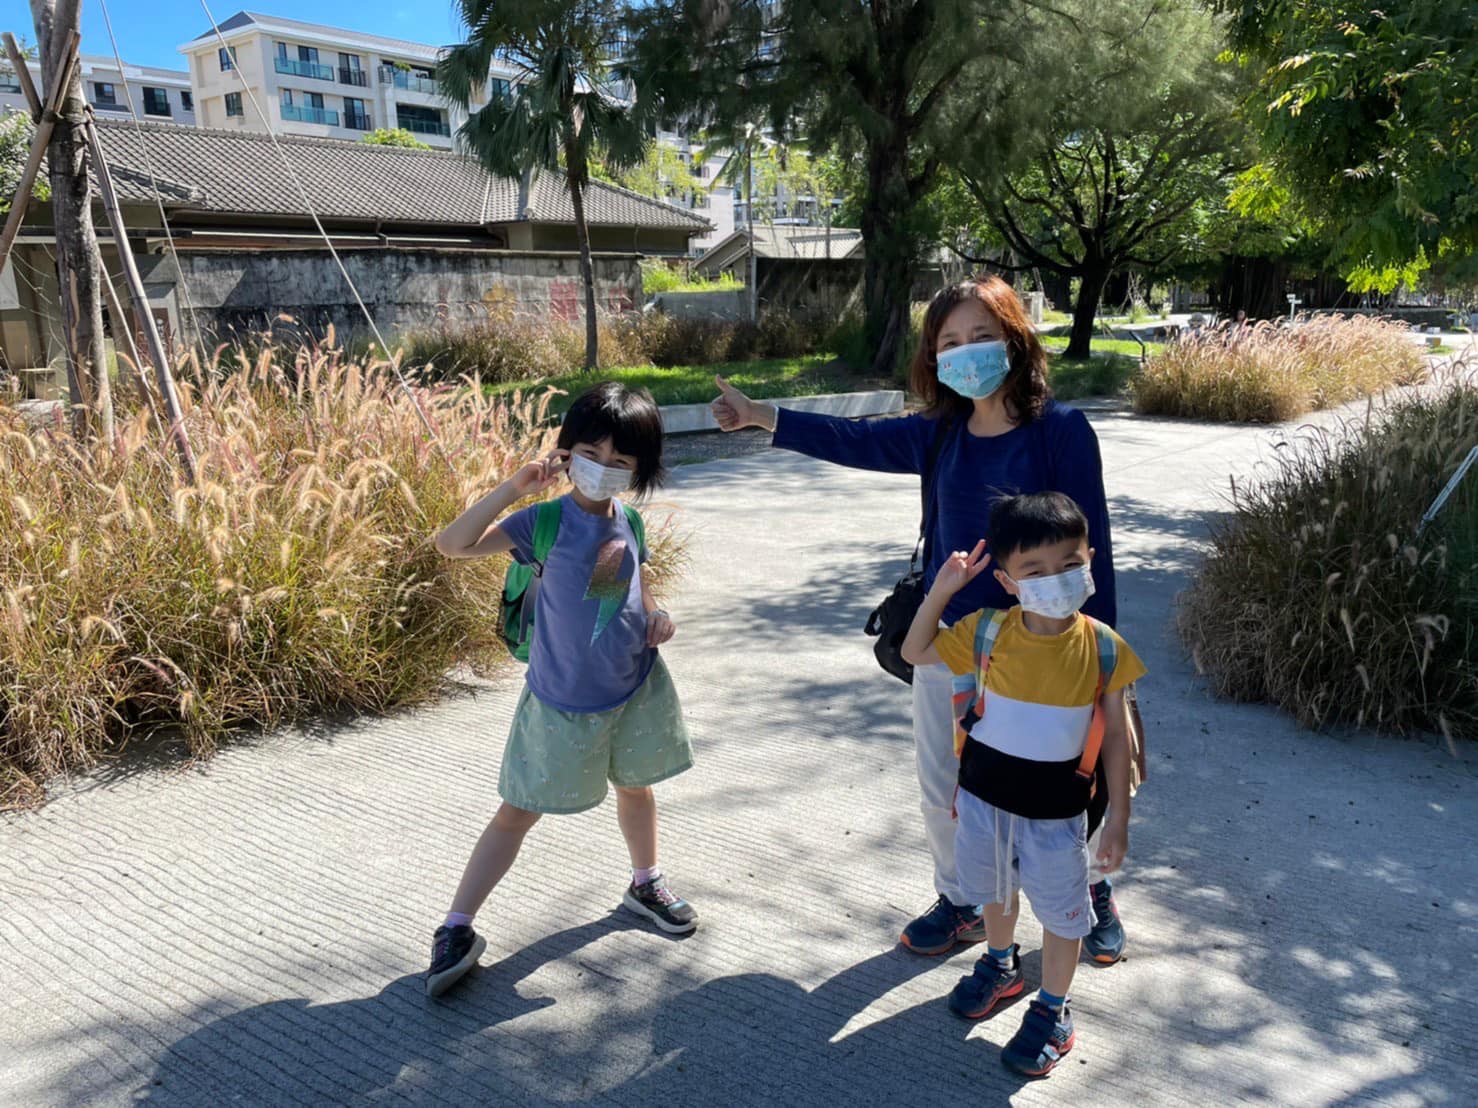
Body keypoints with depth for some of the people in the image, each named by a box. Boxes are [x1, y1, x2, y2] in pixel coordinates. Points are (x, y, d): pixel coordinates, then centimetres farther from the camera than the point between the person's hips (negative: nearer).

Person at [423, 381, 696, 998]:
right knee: (518, 811, 5)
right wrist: (515, 486, -32)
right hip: (563, 700, -4)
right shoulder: (546, 521, -17)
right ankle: (457, 929, 17)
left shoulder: (629, 524, -2)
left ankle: (646, 884, 48)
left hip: (636, 687, 4)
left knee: (636, 787, 22)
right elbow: (453, 544, -28)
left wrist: (656, 616, -5)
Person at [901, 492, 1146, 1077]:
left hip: (1057, 812, -2)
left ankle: (1052, 1011, 38)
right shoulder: (986, 632, -14)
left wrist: (1118, 818, -6)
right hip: (983, 797, 2)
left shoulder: (1103, 649, -16)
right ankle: (1000, 965, 55)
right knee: (994, 889, 26)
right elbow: (915, 652, -1)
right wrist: (941, 590, -14)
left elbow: (1115, 736, -7)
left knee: (1060, 911, 14)